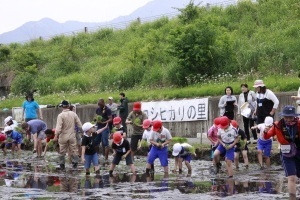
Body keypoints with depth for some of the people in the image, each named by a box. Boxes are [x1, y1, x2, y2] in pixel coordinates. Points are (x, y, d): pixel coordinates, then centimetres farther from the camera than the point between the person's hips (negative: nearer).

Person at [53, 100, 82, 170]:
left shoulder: (61, 115, -13)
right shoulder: (73, 114, -2)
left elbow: (58, 127, -20)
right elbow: (79, 124, 2)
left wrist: (56, 136, -18)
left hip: (63, 136, -2)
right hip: (72, 136, 2)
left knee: (62, 152, 9)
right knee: (73, 150, 12)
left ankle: (62, 165, 13)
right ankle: (75, 163, 10)